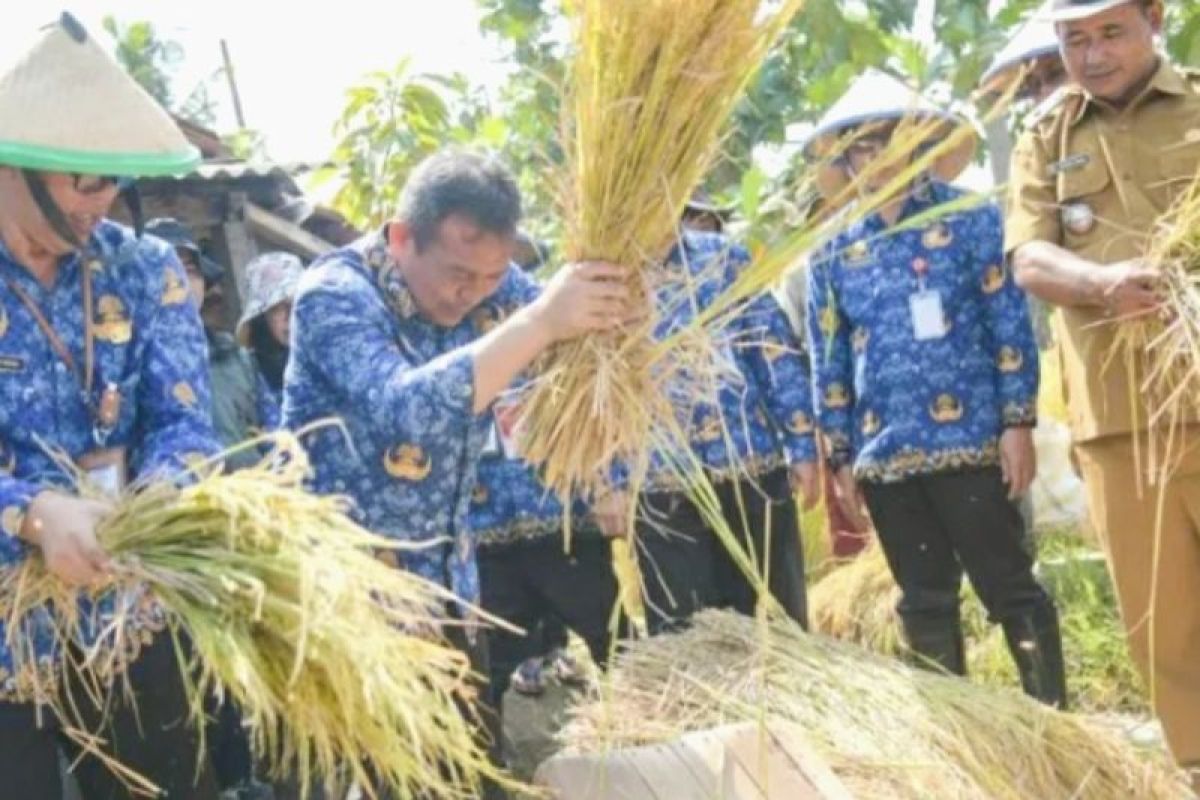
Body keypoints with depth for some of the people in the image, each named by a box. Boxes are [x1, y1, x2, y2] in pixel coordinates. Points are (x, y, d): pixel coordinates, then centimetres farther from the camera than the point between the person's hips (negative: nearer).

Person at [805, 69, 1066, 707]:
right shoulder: (833, 252, 8)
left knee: (1008, 587, 0)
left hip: (968, 440, -4)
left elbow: (1010, 326, -3)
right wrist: (840, 456, 7)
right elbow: (829, 361, 11)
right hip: (884, 454, 4)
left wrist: (1018, 423, -9)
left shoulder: (970, 218, -1)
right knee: (924, 602, 10)